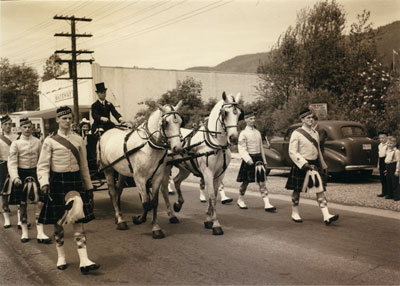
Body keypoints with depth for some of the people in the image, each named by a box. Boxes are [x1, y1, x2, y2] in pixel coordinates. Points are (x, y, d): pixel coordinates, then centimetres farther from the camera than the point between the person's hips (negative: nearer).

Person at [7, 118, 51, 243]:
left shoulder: (38, 142, 2)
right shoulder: (16, 144, -4)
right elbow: (12, 163, -9)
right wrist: (15, 177, -22)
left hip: (35, 173, 1)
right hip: (22, 174, -1)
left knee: (40, 202, -5)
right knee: (23, 204, 9)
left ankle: (40, 233, 0)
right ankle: (24, 232, 22)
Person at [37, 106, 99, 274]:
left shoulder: (78, 140, 9)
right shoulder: (50, 141, -1)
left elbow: (84, 166, 13)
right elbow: (43, 166, -6)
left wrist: (89, 186, 13)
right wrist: (44, 183, -22)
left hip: (76, 182, 2)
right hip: (57, 183, -2)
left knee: (78, 221, -2)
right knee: (58, 223, 8)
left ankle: (84, 260, -5)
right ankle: (61, 257, 25)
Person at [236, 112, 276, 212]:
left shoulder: (257, 132, 12)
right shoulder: (243, 133, -7)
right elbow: (242, 148, -14)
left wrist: (264, 160, 16)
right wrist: (247, 159, -28)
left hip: (258, 158, 5)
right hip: (249, 159, -5)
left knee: (262, 181, -2)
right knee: (245, 181, 7)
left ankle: (267, 204, -6)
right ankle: (240, 200, 28)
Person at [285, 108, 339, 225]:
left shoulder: (315, 133, 11)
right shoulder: (296, 134, -9)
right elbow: (292, 153, -14)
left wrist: (323, 165, 21)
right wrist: (306, 164, -22)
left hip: (315, 164, 5)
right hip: (301, 166, -5)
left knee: (320, 190, -4)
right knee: (297, 191, 8)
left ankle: (326, 216, -9)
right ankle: (295, 213, 25)